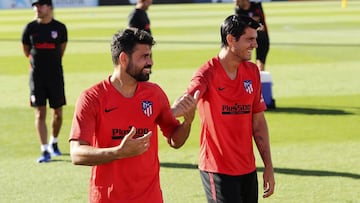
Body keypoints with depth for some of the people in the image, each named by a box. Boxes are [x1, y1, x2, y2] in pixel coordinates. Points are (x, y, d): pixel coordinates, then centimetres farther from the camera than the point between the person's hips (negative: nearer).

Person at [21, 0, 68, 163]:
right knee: (40, 114, -4)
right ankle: (45, 150, -3)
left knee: (58, 113, 7)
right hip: (37, 76, 0)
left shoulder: (59, 27, -2)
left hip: (56, 75, 0)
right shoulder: (30, 28, -1)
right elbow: (26, 50, 11)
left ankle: (53, 143, 30)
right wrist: (37, 61, 11)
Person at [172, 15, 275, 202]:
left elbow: (258, 121, 13)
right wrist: (167, 114, -56)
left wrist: (268, 166, 11)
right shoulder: (208, 73, -12)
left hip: (248, 170, 6)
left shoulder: (252, 72, 7)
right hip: (218, 171, -6)